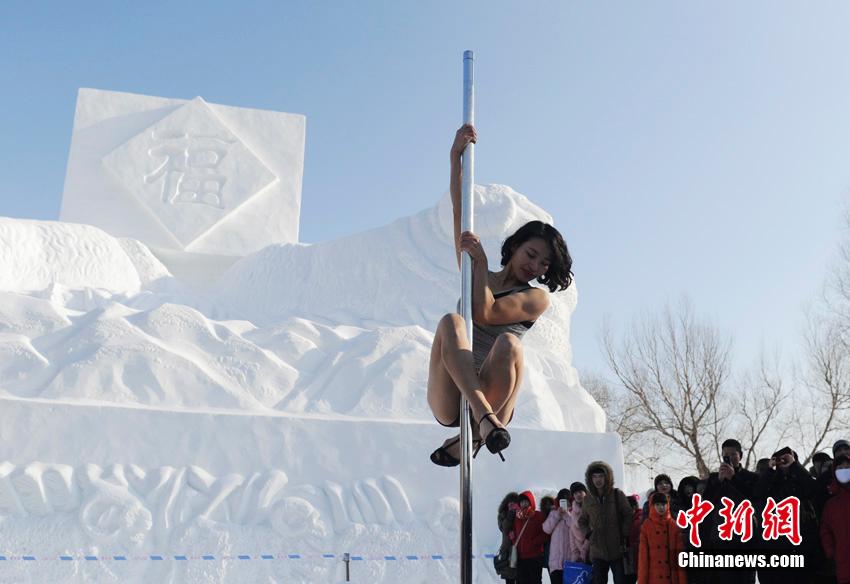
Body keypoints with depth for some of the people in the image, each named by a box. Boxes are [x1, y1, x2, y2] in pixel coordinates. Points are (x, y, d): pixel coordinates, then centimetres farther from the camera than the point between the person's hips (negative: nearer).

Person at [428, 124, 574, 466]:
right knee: (451, 322, -28)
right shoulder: (481, 278, 21)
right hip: (449, 400, 2)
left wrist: (479, 264, -9)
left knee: (508, 343, -34)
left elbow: (484, 313, -7)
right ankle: (484, 418, -47)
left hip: (493, 394, -2)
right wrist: (456, 158, 5)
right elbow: (461, 216, 12)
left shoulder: (536, 299, 11)